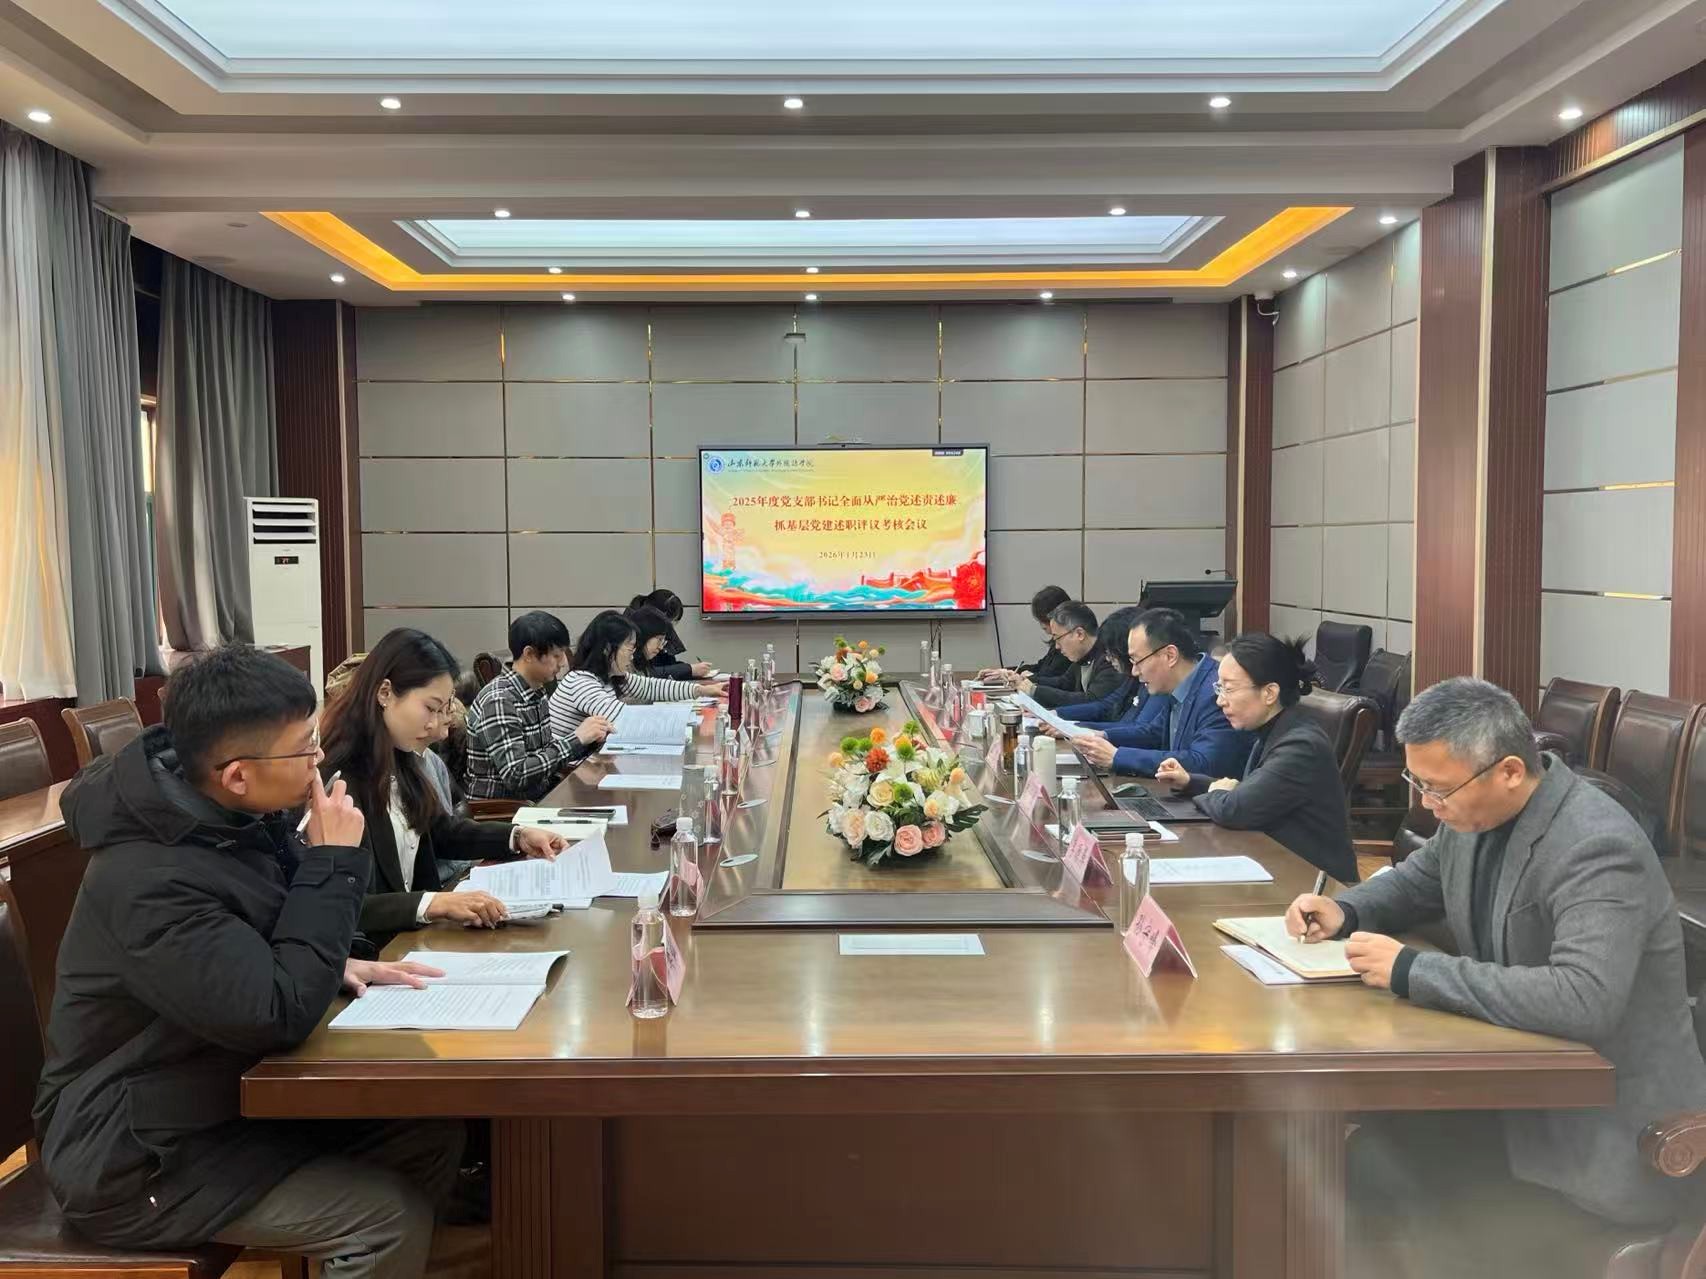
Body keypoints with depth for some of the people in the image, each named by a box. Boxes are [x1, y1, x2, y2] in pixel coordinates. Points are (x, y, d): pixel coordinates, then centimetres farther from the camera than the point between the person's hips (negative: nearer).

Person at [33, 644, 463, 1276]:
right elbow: (279, 1014, -31)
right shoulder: (150, 878, -31)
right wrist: (333, 860, -24)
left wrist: (337, 965, -6)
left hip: (224, 1093, 8)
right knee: (392, 1217, -17)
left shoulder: (231, 816, -4)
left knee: (433, 1128, 1)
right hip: (139, 1158, -8)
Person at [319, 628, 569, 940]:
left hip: (410, 935, 8)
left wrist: (518, 837, 9)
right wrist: (432, 903, -34)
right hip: (368, 949, -8)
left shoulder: (400, 761, 7)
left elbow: (440, 830, 22)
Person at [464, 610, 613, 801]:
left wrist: (587, 739, -2)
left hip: (538, 797, 8)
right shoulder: (498, 700, -19)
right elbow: (515, 775, -24)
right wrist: (576, 739, -23)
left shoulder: (536, 692, 6)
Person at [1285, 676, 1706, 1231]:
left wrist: (1412, 970, -32)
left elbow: (1584, 1001, -38)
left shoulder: (1598, 848, -26)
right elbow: (1416, 882, 19)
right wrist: (1342, 910, -2)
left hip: (1604, 1128, -7)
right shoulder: (1476, 812, -2)